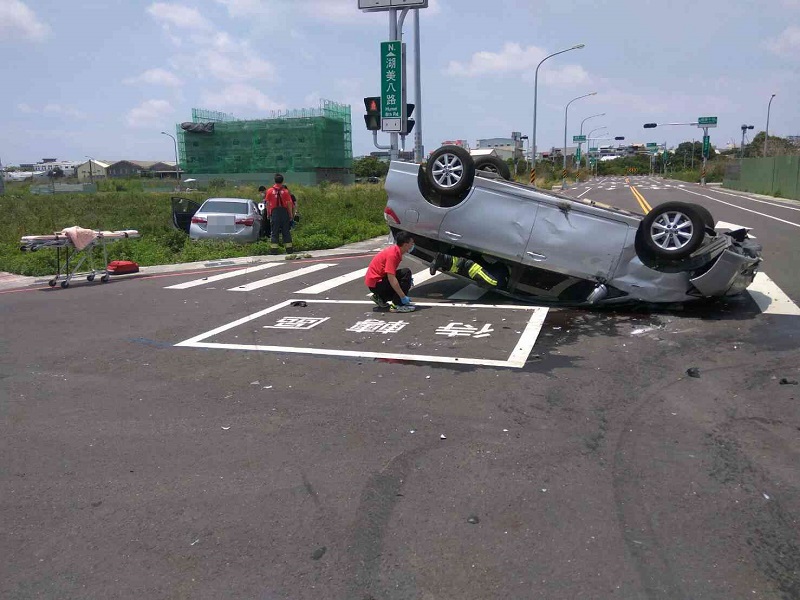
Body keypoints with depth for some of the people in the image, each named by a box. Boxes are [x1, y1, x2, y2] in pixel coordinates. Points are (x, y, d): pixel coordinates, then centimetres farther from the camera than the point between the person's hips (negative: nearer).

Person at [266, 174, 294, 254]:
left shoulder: (270, 191, 0)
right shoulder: (285, 191, -2)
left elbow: (267, 203, 2)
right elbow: (289, 204, -3)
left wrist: (268, 214, 11)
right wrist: (291, 214, 4)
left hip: (274, 212, 0)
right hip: (284, 211, 0)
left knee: (274, 232, 4)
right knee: (286, 231, 7)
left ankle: (274, 249, -1)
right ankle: (289, 248, 8)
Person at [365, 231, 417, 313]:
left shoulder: (395, 250, 6)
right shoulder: (392, 254, -22)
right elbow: (391, 278, -28)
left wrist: (407, 279, 8)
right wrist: (403, 297, -26)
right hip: (375, 283, -10)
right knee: (406, 273, -19)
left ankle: (380, 297, 15)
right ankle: (397, 305, -19)